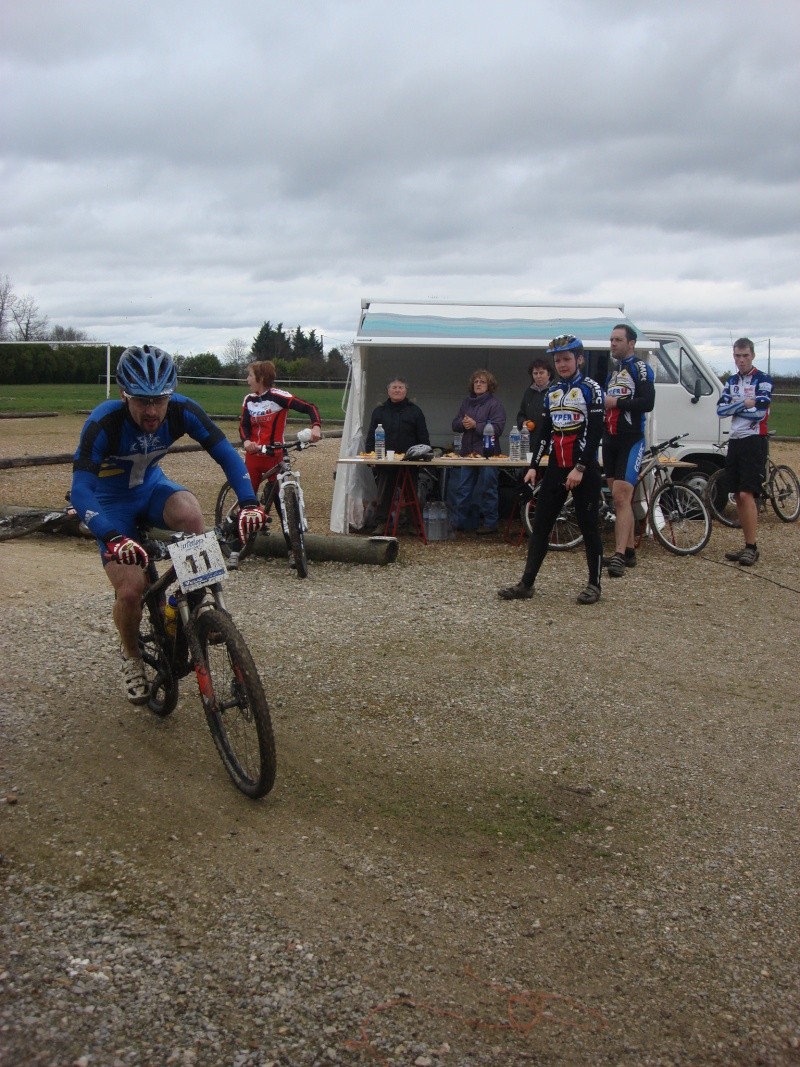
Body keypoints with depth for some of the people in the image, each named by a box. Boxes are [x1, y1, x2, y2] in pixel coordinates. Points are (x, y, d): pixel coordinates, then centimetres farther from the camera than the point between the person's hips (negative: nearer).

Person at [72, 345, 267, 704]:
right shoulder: (103, 422, -34)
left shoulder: (183, 411, -24)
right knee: (131, 590, -16)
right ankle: (132, 657, 16)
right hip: (112, 501, -2)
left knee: (191, 514, -33)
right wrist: (113, 539, -54)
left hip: (152, 486, 3)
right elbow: (80, 490, -39)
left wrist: (249, 503, -38)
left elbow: (226, 454, -21)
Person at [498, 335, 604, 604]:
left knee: (588, 526, 1)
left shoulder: (590, 389, -5)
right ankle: (526, 584, 4)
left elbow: (594, 432, -13)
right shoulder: (552, 392, 14)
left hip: (584, 469, -6)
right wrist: (533, 466, 9)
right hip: (556, 468, 6)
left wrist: (580, 468, -19)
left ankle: (594, 584, 12)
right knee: (540, 524, 2)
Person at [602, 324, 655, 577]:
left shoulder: (640, 368, -6)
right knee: (620, 498, 10)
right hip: (610, 440, 8)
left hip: (631, 441, -8)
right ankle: (628, 551, 17)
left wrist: (616, 402, -16)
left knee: (621, 496, -16)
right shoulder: (612, 370, 18)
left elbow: (648, 403, -19)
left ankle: (619, 556, -19)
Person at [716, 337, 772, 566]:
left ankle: (752, 547, -10)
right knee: (738, 496, 7)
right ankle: (748, 545, 13)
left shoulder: (763, 380, -4)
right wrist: (743, 404, -11)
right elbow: (721, 410, 2)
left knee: (747, 494, -14)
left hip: (754, 442, -7)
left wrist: (733, 407, -6)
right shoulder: (731, 382, 15)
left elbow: (759, 411, -17)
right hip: (735, 442, 7)